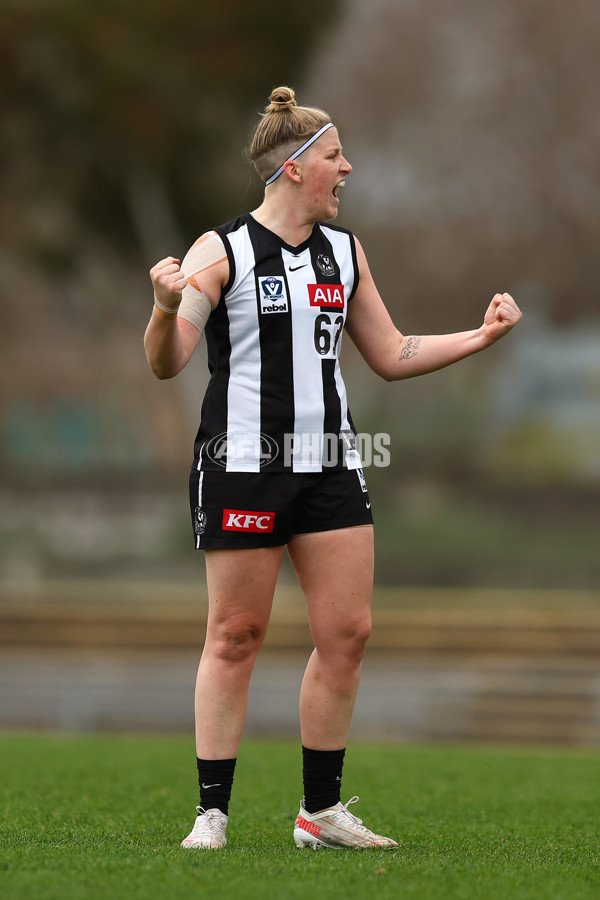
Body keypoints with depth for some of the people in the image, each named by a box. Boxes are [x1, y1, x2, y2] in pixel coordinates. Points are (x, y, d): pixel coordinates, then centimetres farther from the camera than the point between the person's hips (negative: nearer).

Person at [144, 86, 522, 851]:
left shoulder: (344, 251, 13)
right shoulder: (222, 251, -6)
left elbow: (390, 355, 21)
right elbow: (166, 365, -12)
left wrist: (481, 335, 13)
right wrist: (166, 307, -32)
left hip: (329, 465, 6)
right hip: (244, 464, -6)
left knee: (347, 631, 2)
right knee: (235, 635, -3)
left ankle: (321, 811, 12)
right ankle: (212, 813, 4)